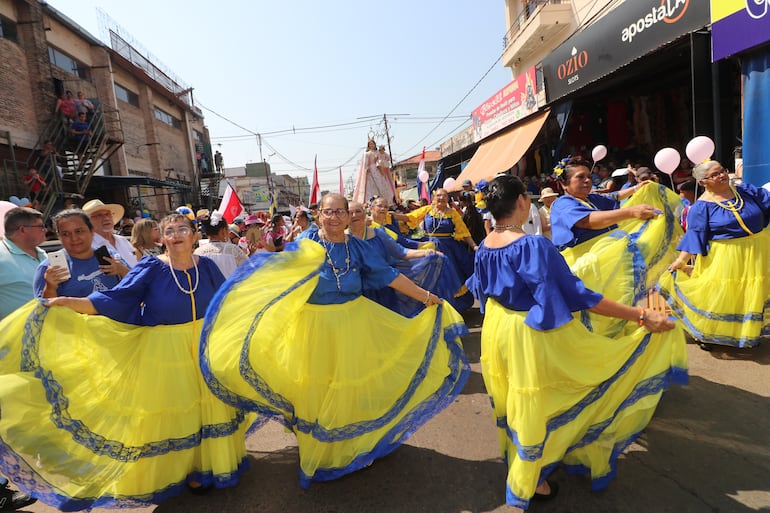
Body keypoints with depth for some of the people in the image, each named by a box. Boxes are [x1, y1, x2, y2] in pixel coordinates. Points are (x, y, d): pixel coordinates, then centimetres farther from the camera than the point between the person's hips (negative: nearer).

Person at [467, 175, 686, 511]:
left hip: (497, 330, 8)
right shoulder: (533, 246, -27)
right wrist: (641, 315, -19)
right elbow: (577, 294, -25)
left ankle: (517, 460, 49)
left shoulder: (484, 247, -3)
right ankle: (529, 483, 31)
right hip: (534, 337, -7)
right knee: (534, 405, 12)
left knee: (515, 400, 26)